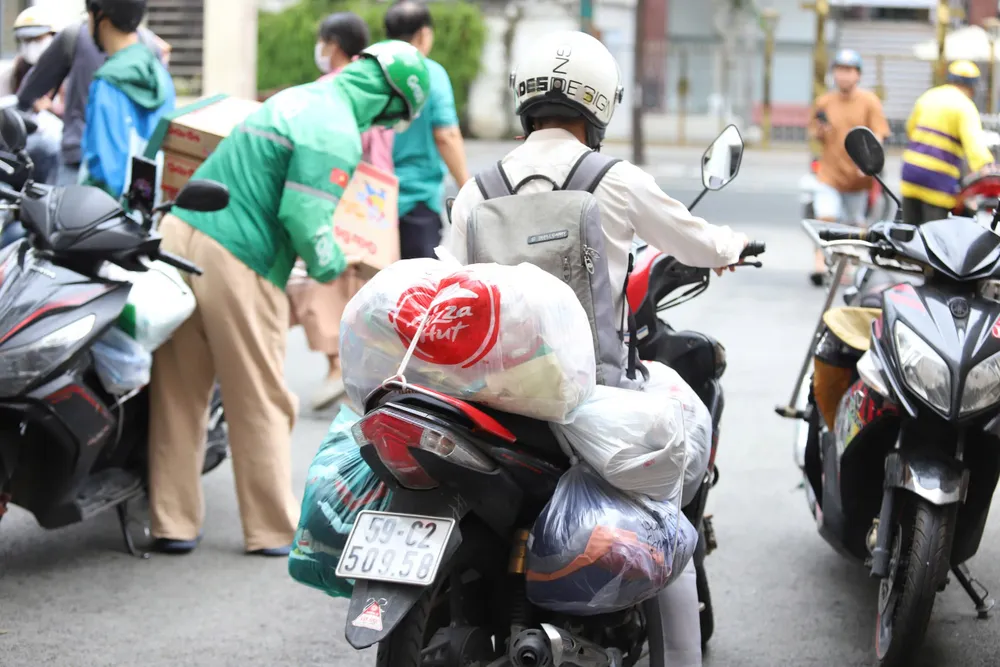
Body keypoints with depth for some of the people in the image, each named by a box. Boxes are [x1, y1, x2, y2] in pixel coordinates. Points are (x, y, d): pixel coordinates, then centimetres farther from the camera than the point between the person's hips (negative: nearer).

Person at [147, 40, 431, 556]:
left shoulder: (296, 99, 17)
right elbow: (305, 220, -18)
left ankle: (173, 523, 18)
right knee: (261, 403, 5)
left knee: (179, 396, 12)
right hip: (237, 265, -8)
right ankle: (274, 528, 15)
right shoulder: (336, 134, -11)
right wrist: (331, 265, 0)